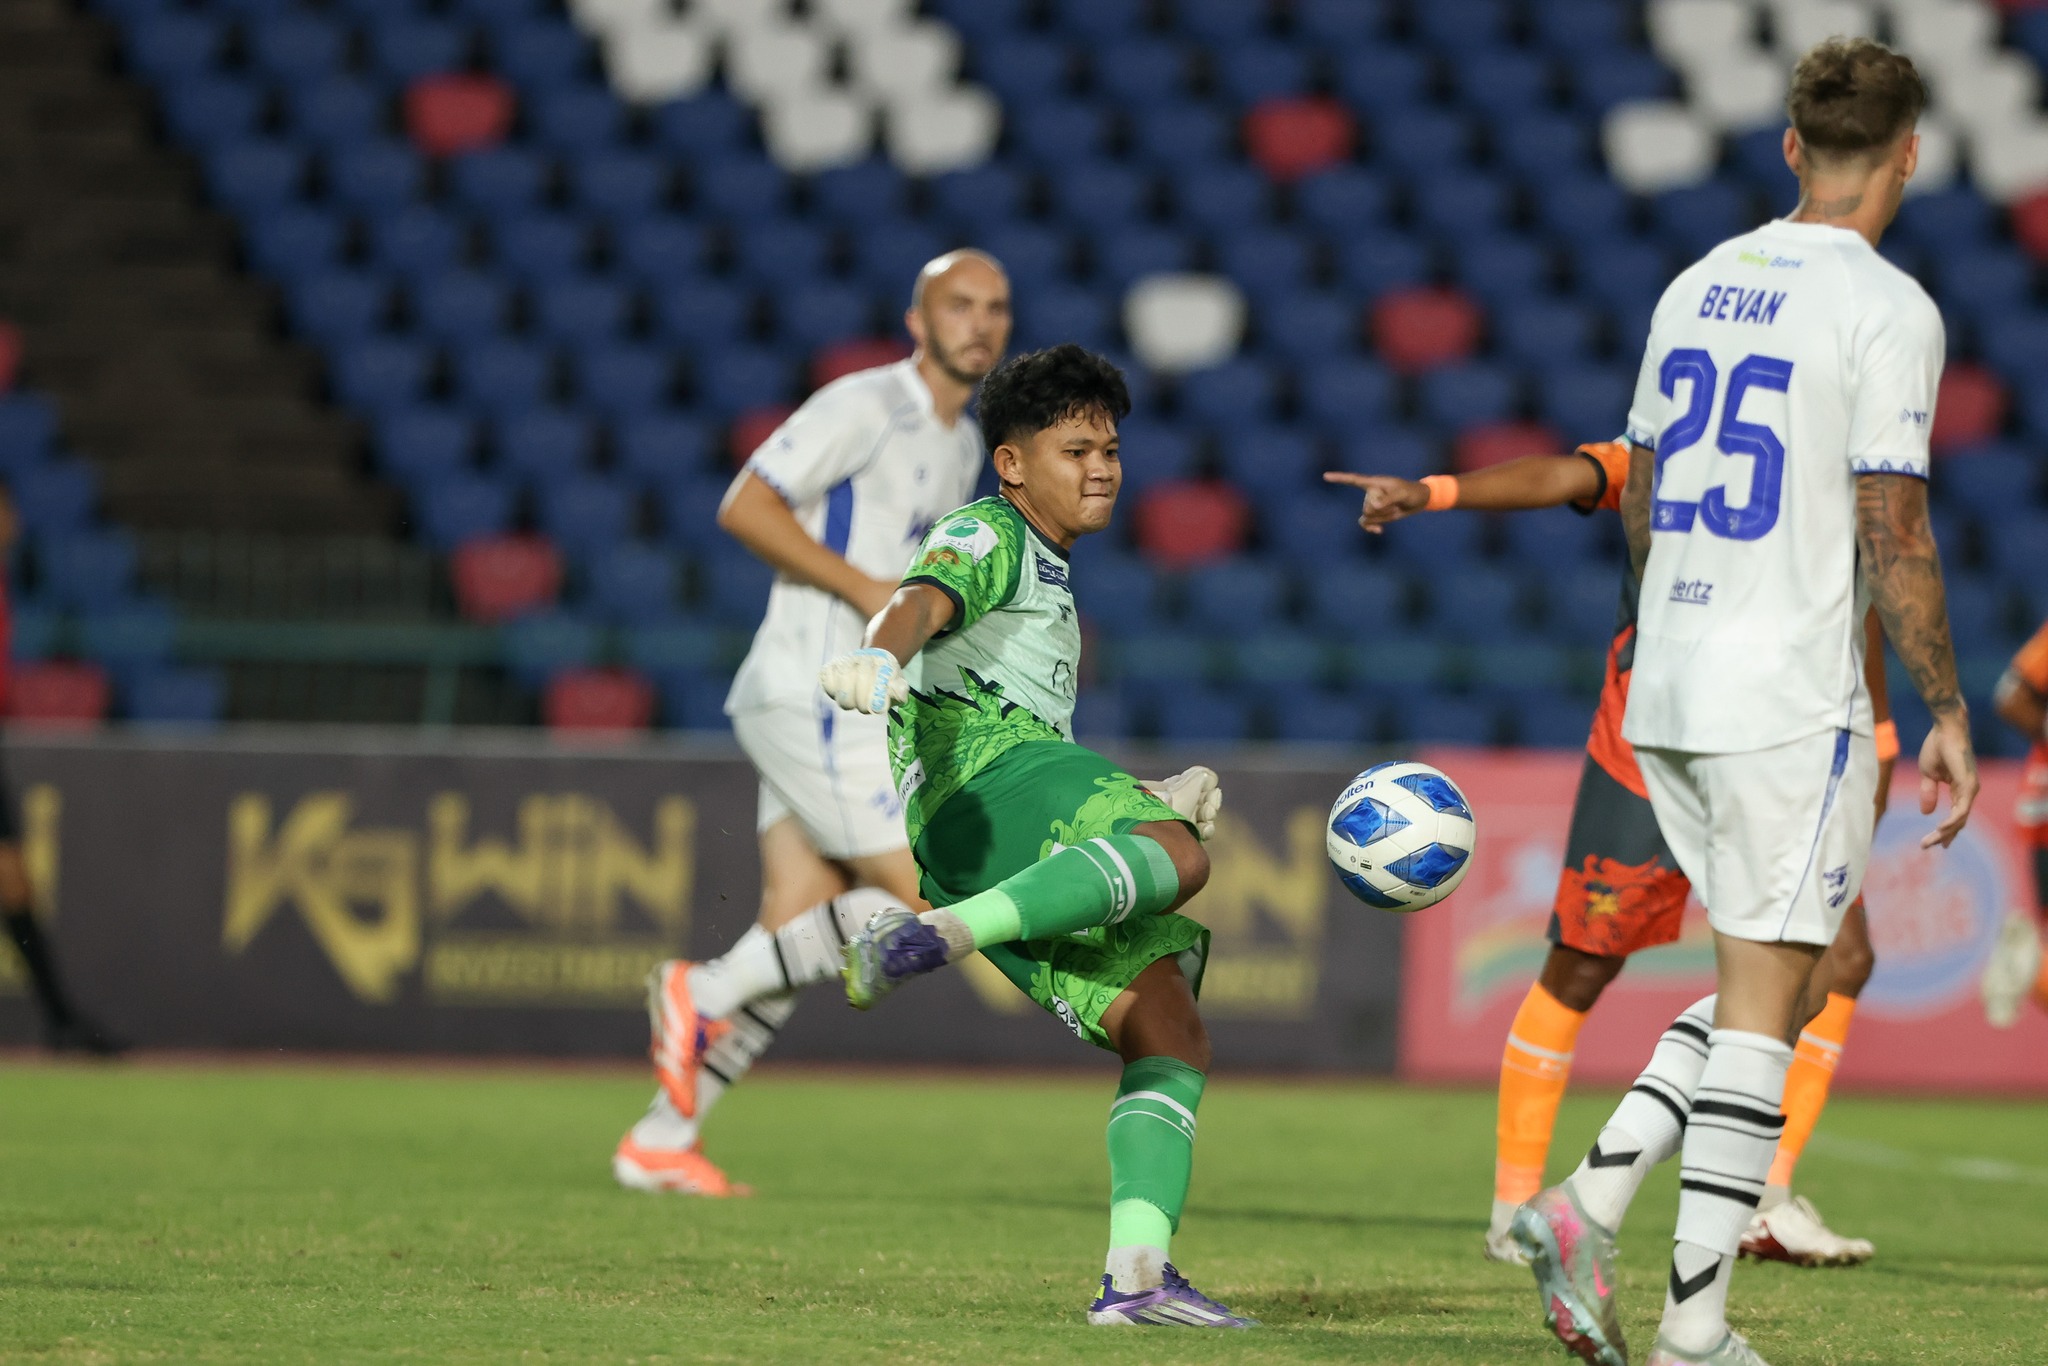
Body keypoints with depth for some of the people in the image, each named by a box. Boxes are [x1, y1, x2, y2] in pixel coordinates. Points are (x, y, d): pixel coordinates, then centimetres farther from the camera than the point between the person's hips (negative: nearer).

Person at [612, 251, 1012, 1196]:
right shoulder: (864, 408, -10)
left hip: (858, 715, 9)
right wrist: (869, 591, -19)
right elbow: (745, 507, -17)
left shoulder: (963, 446, 19)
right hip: (813, 701, -9)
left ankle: (659, 1142, 8)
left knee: (795, 947, 4)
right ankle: (704, 991, -5)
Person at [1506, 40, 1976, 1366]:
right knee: (1762, 1007, -2)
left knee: (1758, 987, 17)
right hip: (1792, 706, -7)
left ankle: (1589, 1204, 1)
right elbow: (1892, 534, -14)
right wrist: (1948, 713, -6)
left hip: (1664, 701, 7)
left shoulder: (1696, 287, 11)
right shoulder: (1887, 310, -10)